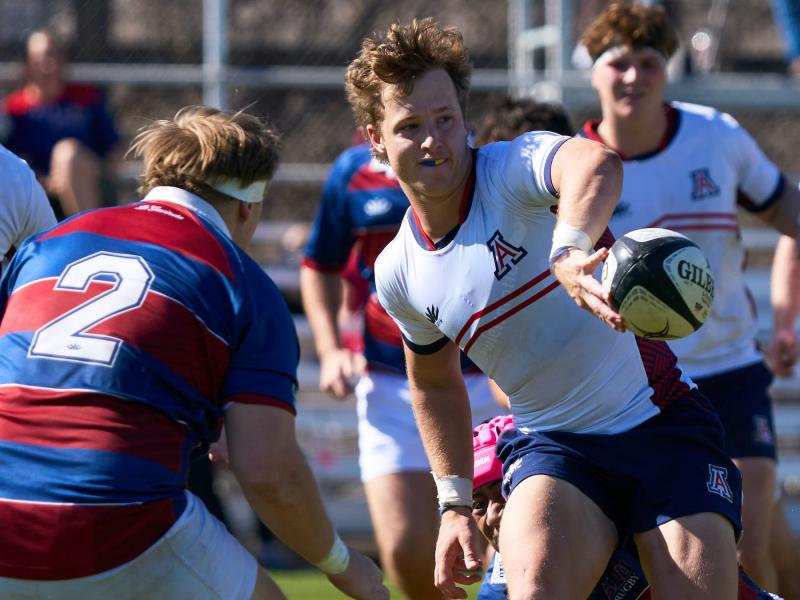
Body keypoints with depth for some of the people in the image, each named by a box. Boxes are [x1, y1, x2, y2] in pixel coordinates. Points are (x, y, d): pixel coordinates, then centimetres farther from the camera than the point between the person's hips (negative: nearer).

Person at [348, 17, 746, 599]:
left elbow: (597, 163, -41)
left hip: (661, 420, -3)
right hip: (552, 446, 3)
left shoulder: (511, 169, -15)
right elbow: (435, 383, 22)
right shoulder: (398, 273, 2)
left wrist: (568, 250, -61)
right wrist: (455, 503, 17)